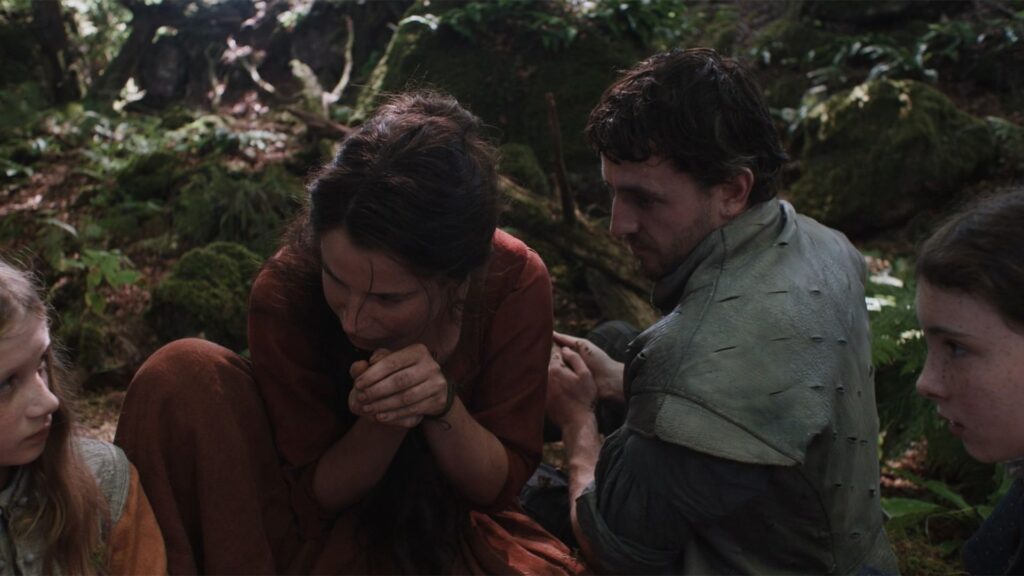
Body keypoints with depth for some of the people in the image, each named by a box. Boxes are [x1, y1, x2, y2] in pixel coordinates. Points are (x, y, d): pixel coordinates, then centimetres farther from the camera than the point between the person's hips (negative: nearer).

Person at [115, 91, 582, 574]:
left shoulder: (517, 282, -22)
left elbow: (501, 484, -13)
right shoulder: (284, 289, -24)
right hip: (316, 525, -1)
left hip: (446, 528, 1)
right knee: (184, 374, -24)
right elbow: (314, 494, -13)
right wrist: (384, 419, -32)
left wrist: (443, 405, -32)